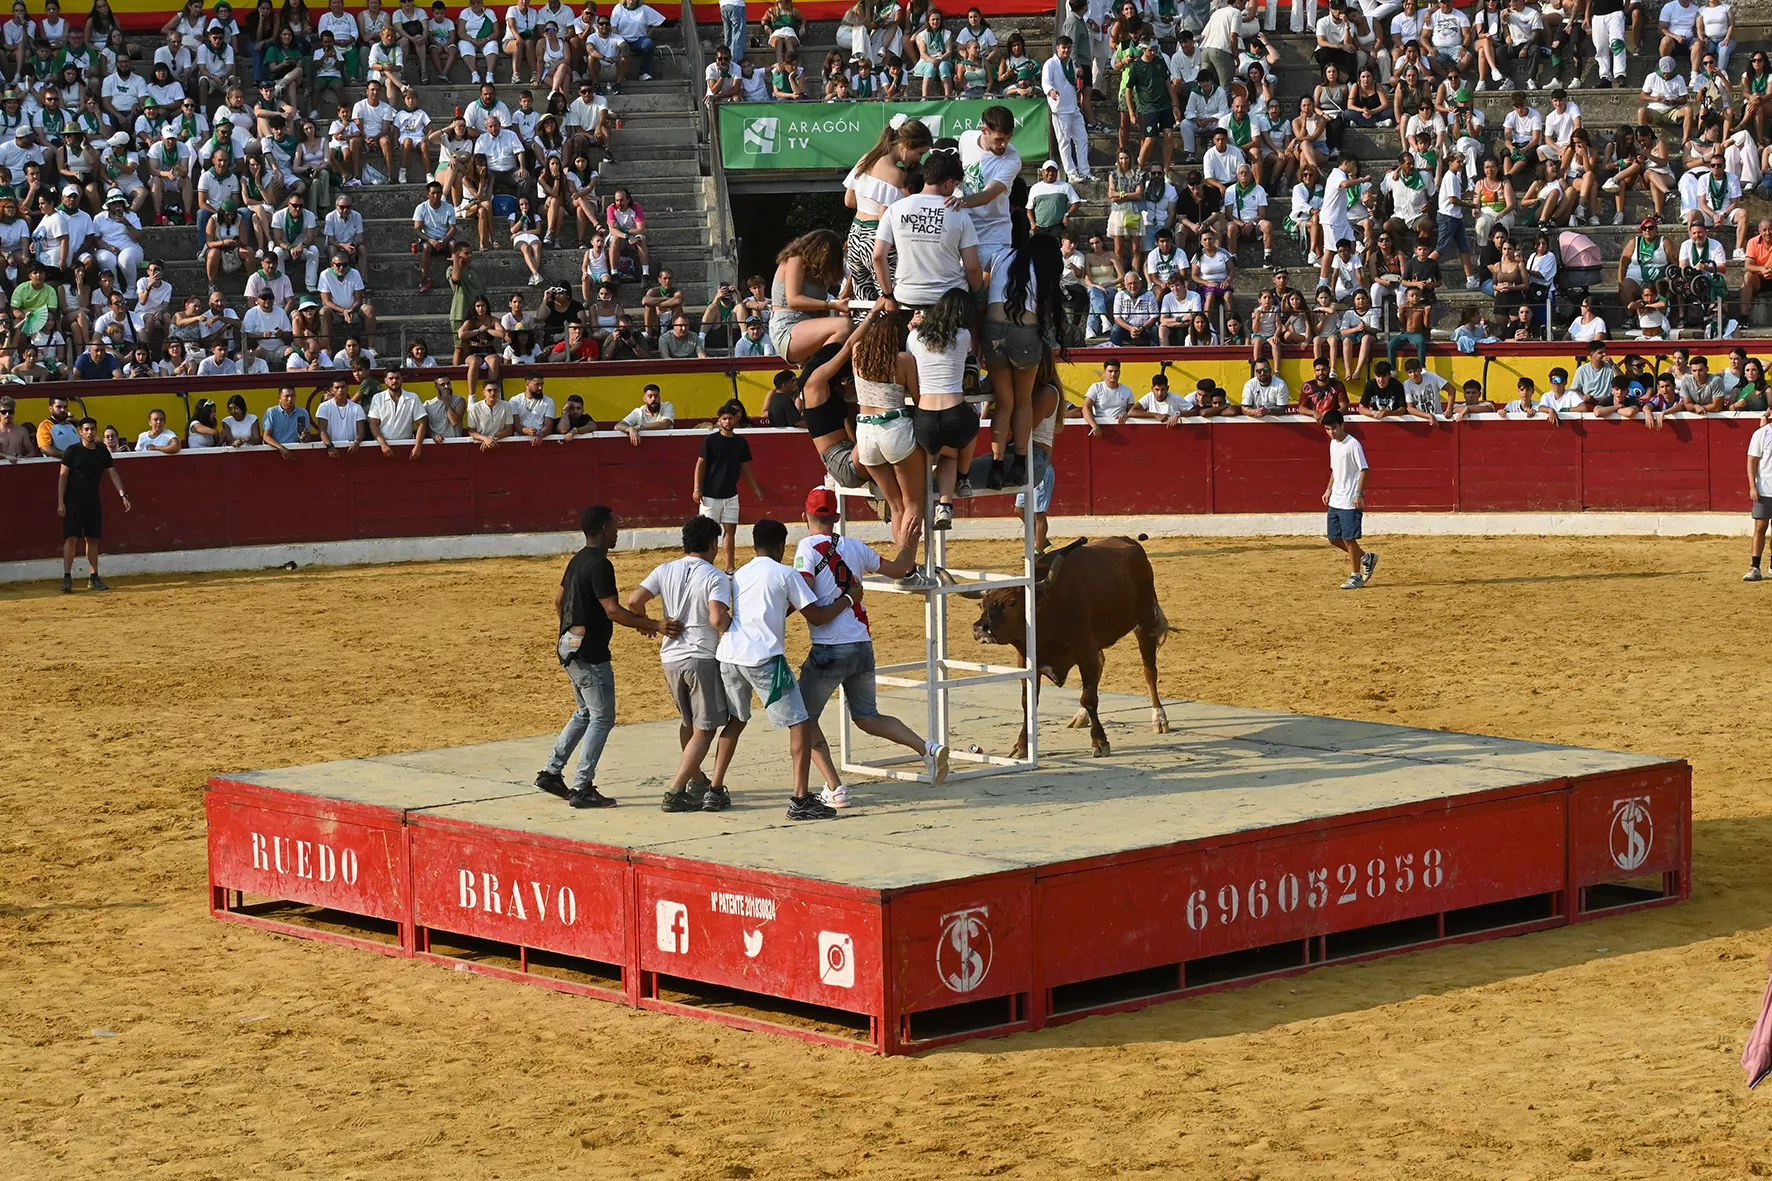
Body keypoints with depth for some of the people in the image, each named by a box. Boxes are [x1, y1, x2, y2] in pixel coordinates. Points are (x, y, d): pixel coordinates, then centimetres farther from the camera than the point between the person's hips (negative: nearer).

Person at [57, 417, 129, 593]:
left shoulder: (102, 452, 6)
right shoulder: (72, 451, -6)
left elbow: (113, 474, 6)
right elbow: (62, 477, -5)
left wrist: (123, 495, -6)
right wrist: (60, 502, -11)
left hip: (93, 501, 4)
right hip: (73, 500, -4)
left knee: (93, 539, 7)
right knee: (71, 538, -10)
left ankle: (93, 578, 13)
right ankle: (67, 578, -11)